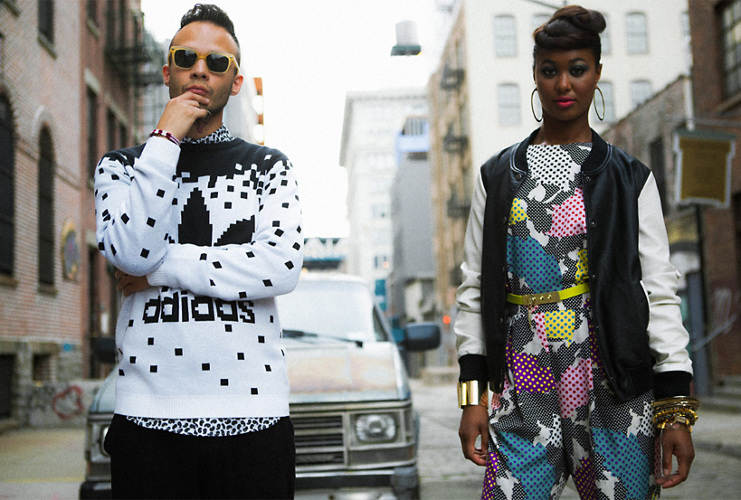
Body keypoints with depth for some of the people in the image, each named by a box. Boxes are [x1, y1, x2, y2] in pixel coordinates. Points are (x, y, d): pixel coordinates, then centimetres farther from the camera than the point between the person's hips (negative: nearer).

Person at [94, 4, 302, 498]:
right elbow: (132, 253, -8)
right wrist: (166, 139, -6)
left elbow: (282, 267, -6)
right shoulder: (121, 165, 12)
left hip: (252, 409, 0)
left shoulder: (269, 167, 11)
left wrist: (162, 269, -7)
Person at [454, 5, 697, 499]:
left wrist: (676, 409, -4)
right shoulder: (498, 176, 11)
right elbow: (475, 287, 9)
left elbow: (659, 292, 3)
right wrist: (473, 394, 2)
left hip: (616, 395, -1)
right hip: (523, 399, 1)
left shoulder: (630, 179, 7)